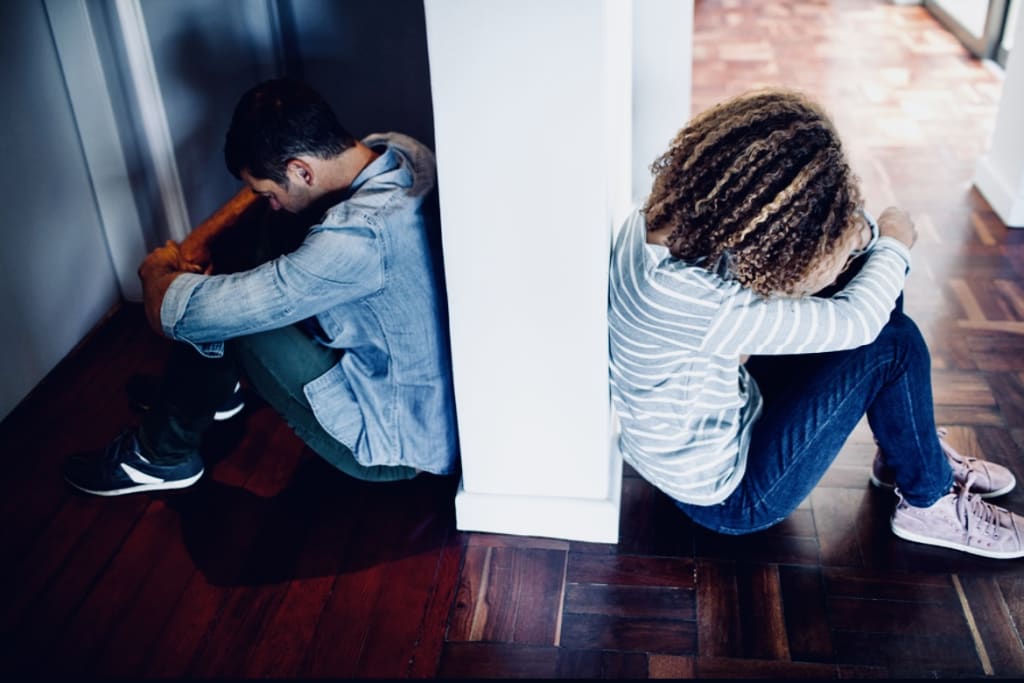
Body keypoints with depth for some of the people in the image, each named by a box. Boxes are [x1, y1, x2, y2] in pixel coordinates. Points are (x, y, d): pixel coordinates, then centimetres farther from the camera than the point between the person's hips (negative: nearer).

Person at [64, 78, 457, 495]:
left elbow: (169, 312, -29)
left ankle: (161, 458, 15)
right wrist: (203, 237, -3)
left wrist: (157, 271, -6)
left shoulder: (360, 236, -36)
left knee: (223, 312, -12)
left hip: (394, 446, -8)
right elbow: (275, 174, 10)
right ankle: (206, 391, 31)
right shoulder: (397, 149, -10)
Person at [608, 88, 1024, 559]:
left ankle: (910, 453, 22)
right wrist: (894, 245, -7)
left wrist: (855, 235, -14)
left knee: (864, 277, 2)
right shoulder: (691, 300, -39)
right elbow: (853, 321, -27)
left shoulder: (665, 218, -13)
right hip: (722, 494, -8)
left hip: (721, 409, 8)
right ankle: (928, 502, 14)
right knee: (893, 345, -12)